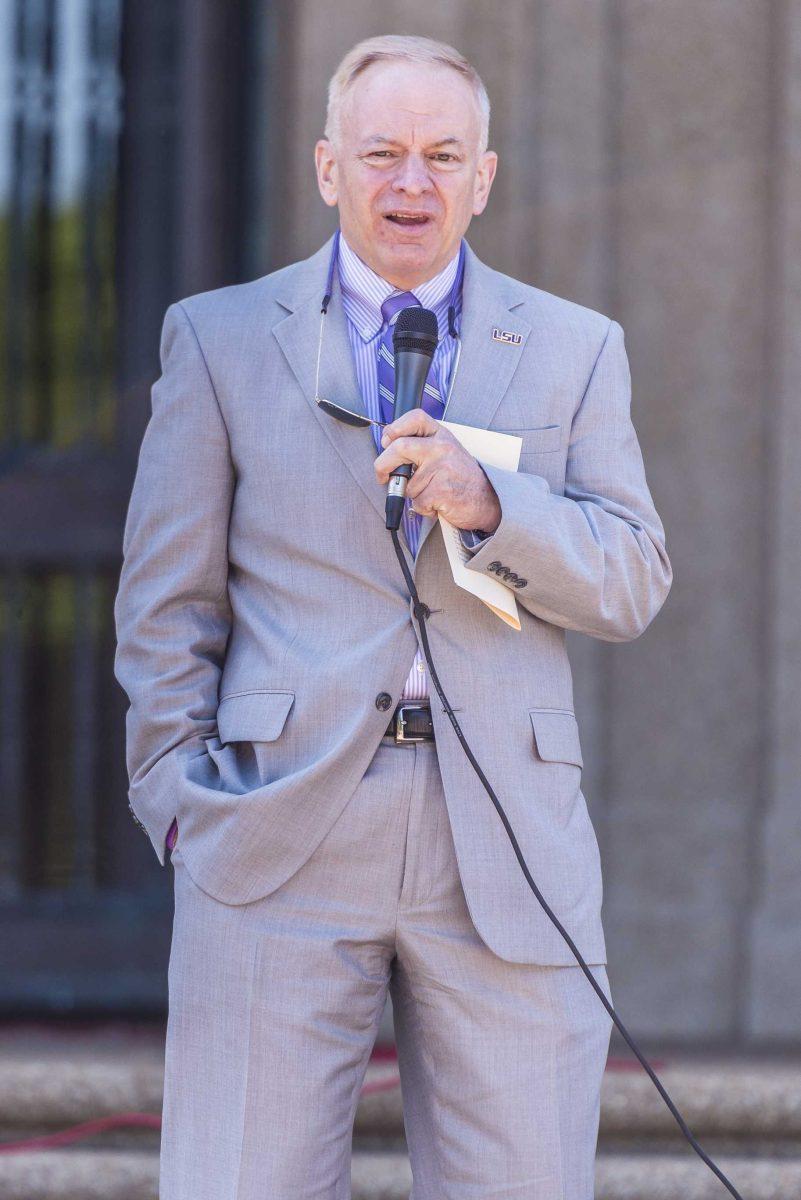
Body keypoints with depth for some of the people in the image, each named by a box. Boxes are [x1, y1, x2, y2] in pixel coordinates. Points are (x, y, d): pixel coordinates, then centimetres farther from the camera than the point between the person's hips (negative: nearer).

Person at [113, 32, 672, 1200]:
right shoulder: (220, 338, 12)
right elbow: (168, 600, 10)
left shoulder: (574, 350, 15)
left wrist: (487, 503, -11)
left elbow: (632, 583, 7)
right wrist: (181, 798, -1)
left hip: (506, 841, 1)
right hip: (281, 835, -1)